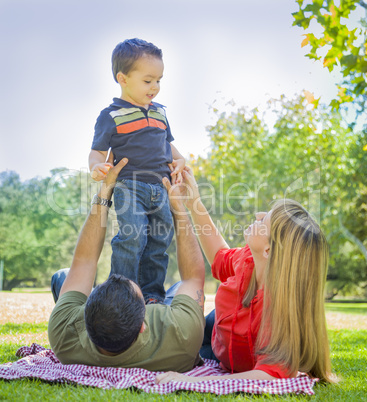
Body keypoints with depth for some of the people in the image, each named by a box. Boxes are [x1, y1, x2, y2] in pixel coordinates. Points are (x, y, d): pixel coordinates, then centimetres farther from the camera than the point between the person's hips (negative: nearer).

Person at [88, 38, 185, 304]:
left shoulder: (159, 112, 17)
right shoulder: (111, 116, -2)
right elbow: (98, 151, -1)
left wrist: (178, 160, 9)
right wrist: (97, 166, -24)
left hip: (160, 188, 6)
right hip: (129, 187, -6)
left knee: (159, 241, 7)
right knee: (133, 237, -20)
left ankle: (152, 294, 20)